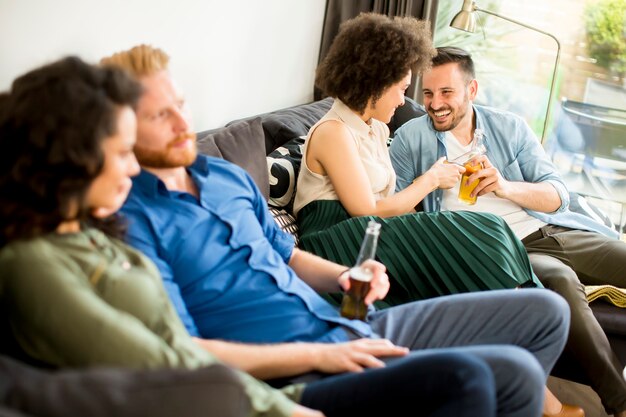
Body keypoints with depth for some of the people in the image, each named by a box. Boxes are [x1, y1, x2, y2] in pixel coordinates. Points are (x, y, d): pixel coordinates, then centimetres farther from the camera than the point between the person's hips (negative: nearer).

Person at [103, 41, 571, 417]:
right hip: (299, 372, -9)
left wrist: (342, 276, 2)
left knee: (544, 311, 10)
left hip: (350, 327, 9)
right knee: (513, 371, -22)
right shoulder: (131, 221, -12)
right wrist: (318, 356, -20)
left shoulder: (228, 175, 14)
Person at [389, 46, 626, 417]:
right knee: (560, 279, -35)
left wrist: (505, 187, -13)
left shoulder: (510, 128, 13)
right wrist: (426, 182, -18)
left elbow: (558, 196, 5)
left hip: (551, 230, 5)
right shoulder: (411, 138, 7)